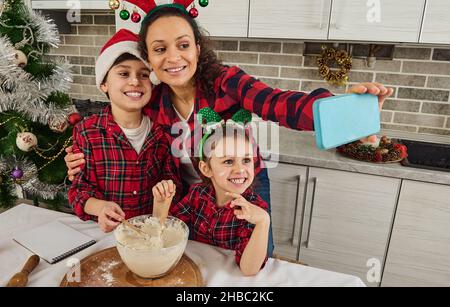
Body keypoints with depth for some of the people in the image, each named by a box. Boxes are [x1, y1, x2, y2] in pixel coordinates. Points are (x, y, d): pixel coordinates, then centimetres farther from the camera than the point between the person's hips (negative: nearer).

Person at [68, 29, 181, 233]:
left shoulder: (160, 131, 1)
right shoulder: (86, 132, -5)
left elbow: (171, 178, 10)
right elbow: (79, 188, -2)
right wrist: (100, 207, -22)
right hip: (107, 231, -2)